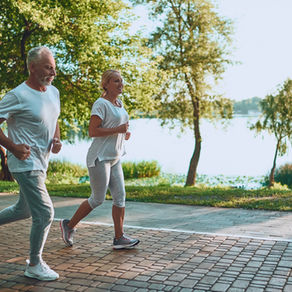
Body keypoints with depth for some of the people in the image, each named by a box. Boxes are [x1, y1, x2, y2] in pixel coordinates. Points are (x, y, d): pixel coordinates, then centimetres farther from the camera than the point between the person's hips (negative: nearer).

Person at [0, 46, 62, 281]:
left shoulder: (53, 92, 9)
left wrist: (56, 140, 5)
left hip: (41, 163, 9)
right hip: (26, 164, -9)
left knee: (24, 210, 21)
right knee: (45, 214, -6)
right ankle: (34, 265, 12)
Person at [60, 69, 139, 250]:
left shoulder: (119, 103, 14)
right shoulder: (101, 104, -13)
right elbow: (92, 131, -20)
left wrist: (125, 134, 8)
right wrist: (118, 129, -20)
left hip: (114, 159, 9)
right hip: (99, 158, -9)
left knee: (120, 197, 4)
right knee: (98, 199, -1)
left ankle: (119, 238, 10)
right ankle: (69, 225, 18)